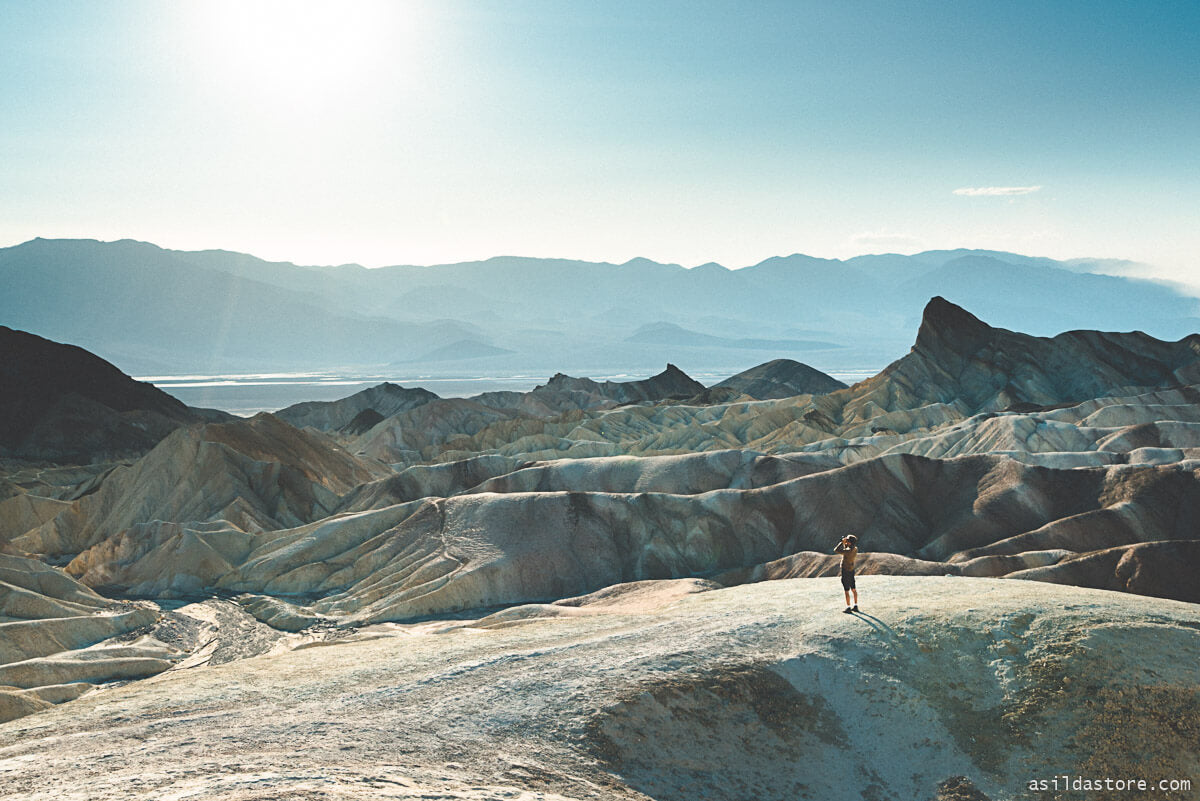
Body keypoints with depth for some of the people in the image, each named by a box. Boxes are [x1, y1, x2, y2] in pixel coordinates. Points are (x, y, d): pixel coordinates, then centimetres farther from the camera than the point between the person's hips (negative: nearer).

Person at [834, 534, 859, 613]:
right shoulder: (855, 549, -4)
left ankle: (848, 608, 7)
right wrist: (844, 544, 2)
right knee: (853, 589, 15)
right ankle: (855, 606, 23)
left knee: (846, 591, 1)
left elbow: (836, 550, -25)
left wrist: (842, 542, -20)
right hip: (852, 570, 8)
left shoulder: (848, 551, -29)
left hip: (845, 571, -8)